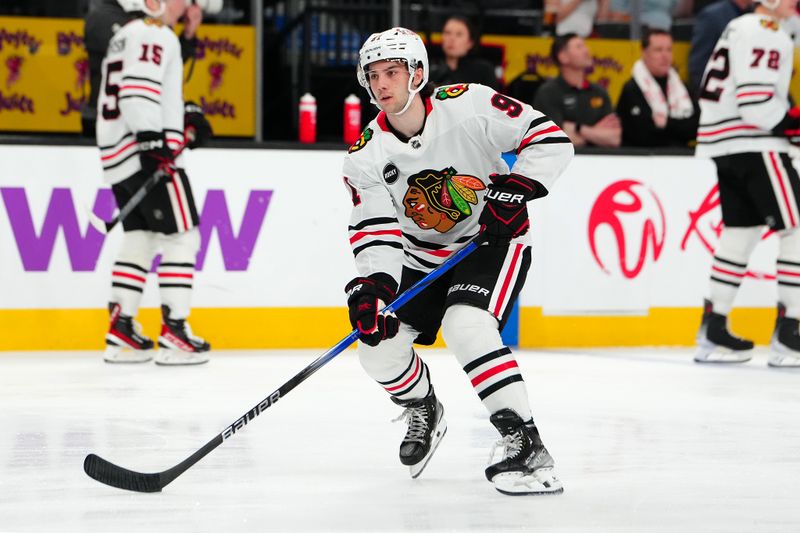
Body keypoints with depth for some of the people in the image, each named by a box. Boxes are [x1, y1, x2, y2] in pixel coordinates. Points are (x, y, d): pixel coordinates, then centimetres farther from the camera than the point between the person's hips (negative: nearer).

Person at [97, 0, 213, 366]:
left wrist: (184, 119, 20)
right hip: (148, 156, -10)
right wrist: (151, 140, -29)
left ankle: (120, 333, 13)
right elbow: (139, 88, -24)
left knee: (140, 238, 14)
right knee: (181, 237, -5)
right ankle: (174, 332, -8)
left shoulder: (126, 37, 23)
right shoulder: (154, 34, -10)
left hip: (117, 156, 10)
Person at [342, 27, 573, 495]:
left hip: (494, 238, -5)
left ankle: (527, 445, -26)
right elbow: (376, 230, -14)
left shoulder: (469, 106, -22)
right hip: (421, 255, 5)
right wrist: (374, 285, -32)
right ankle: (424, 411, 29)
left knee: (467, 327, -30)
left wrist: (514, 189, -30)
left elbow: (551, 139, -18)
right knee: (379, 341, -5)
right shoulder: (366, 156, -11)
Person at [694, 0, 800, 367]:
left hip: (724, 145, 10)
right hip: (753, 145, -10)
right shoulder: (767, 34, -13)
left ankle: (713, 331, 16)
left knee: (742, 229, 15)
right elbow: (757, 104, -21)